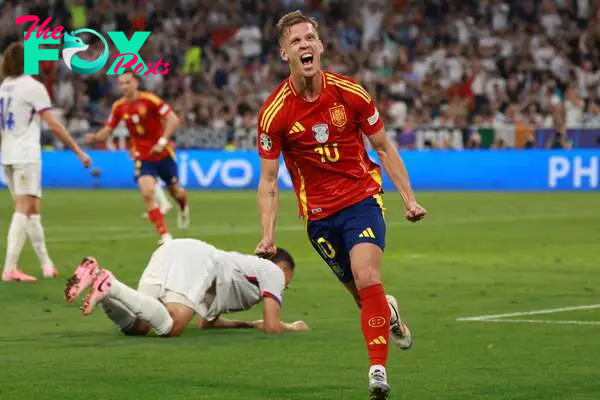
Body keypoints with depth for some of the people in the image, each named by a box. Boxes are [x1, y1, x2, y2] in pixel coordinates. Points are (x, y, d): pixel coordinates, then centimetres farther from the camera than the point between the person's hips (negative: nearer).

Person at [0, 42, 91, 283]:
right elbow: (53, 125, -12)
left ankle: (46, 264, 19)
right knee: (24, 211, -9)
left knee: (33, 210, 14)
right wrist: (79, 151, -8)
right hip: (26, 156, -7)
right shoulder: (32, 87, -8)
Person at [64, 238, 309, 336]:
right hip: (197, 260, -8)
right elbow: (272, 327, 7)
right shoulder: (274, 272, 20)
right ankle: (110, 285, -40)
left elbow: (207, 322, 45)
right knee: (171, 327, -26)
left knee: (136, 326, -6)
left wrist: (250, 324, 50)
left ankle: (95, 277, -24)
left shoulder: (249, 264, 43)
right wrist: (294, 328, 28)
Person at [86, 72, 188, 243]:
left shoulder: (149, 100, -17)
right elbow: (107, 130, 2)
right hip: (142, 157, 2)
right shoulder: (119, 107, -4)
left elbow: (173, 119, -20)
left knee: (175, 191, 14)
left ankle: (183, 208, 53)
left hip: (163, 154, -2)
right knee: (147, 194, -18)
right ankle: (165, 236, -14)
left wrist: (163, 141, -31)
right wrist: (95, 137, -21)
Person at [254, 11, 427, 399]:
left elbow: (384, 148, 4)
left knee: (367, 280, -22)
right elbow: (269, 181, -6)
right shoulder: (274, 112, -11)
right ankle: (389, 312, 44)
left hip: (362, 197, -1)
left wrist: (409, 198, -3)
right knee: (361, 293, 7)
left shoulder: (350, 93, -9)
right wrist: (268, 235, -17)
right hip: (318, 212, 1)